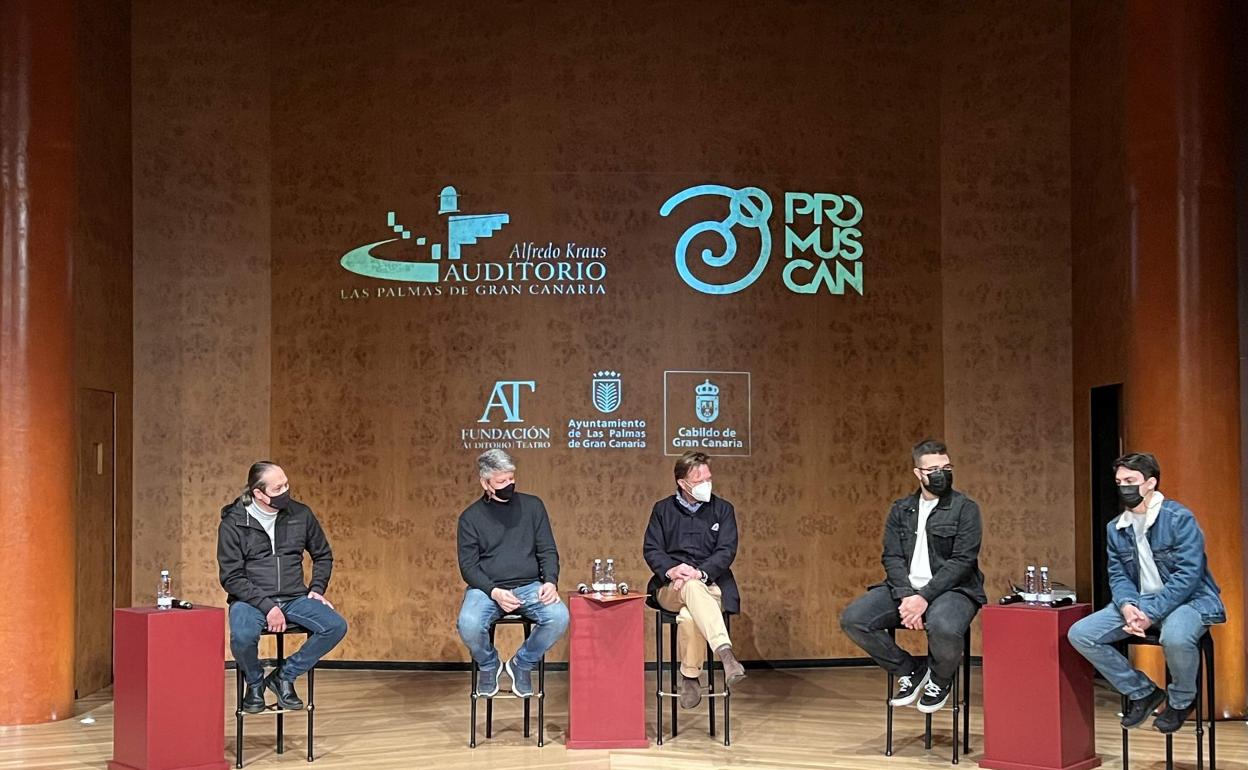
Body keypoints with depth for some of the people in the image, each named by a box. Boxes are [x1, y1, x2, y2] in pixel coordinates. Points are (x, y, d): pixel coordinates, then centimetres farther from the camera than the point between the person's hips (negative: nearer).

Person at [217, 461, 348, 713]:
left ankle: (285, 676, -1)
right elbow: (231, 577, -9)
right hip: (251, 599, -3)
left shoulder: (301, 514, 2)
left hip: (294, 598, 3)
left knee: (336, 626, -22)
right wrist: (267, 607, -19)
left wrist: (317, 589, 3)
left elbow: (323, 555, 18)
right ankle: (255, 682, 0)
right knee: (242, 636, -36)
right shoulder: (233, 523, -7)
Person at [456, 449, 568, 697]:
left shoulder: (532, 506, 7)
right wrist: (494, 592, -18)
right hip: (487, 588, -1)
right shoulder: (471, 517, 3)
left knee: (559, 617, -29)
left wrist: (550, 582, -13)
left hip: (529, 586, 1)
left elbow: (548, 551, 7)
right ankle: (488, 666, 3)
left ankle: (522, 664, 0)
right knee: (468, 624, -33)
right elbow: (468, 566, 0)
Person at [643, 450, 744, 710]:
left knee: (689, 617, -37)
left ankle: (690, 677, -24)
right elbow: (651, 549, 4)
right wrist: (671, 569, -17)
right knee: (693, 589, -39)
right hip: (670, 588, 0)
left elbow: (726, 551, -1)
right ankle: (726, 654, -54)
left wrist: (700, 572, -19)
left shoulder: (722, 509, 10)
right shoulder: (663, 509, 12)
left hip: (710, 584, 0)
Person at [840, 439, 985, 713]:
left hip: (951, 588, -4)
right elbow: (892, 557, 4)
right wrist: (905, 596, -16)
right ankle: (909, 670, 3)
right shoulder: (901, 510, 14)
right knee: (852, 620, -19)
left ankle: (940, 679, -2)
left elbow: (961, 561, -9)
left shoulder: (965, 508, 1)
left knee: (944, 628, -39)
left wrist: (924, 598, -20)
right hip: (905, 588, 4)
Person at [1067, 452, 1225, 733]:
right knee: (1080, 634, -11)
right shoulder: (1115, 528, 7)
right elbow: (1118, 575, 6)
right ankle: (1142, 692, 6)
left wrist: (1150, 613, -25)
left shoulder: (1179, 519, -13)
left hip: (1188, 599, -6)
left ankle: (1181, 700, -6)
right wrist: (1126, 605, -17)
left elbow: (1188, 575, -19)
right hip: (1137, 601, 6)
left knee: (1175, 636, -40)